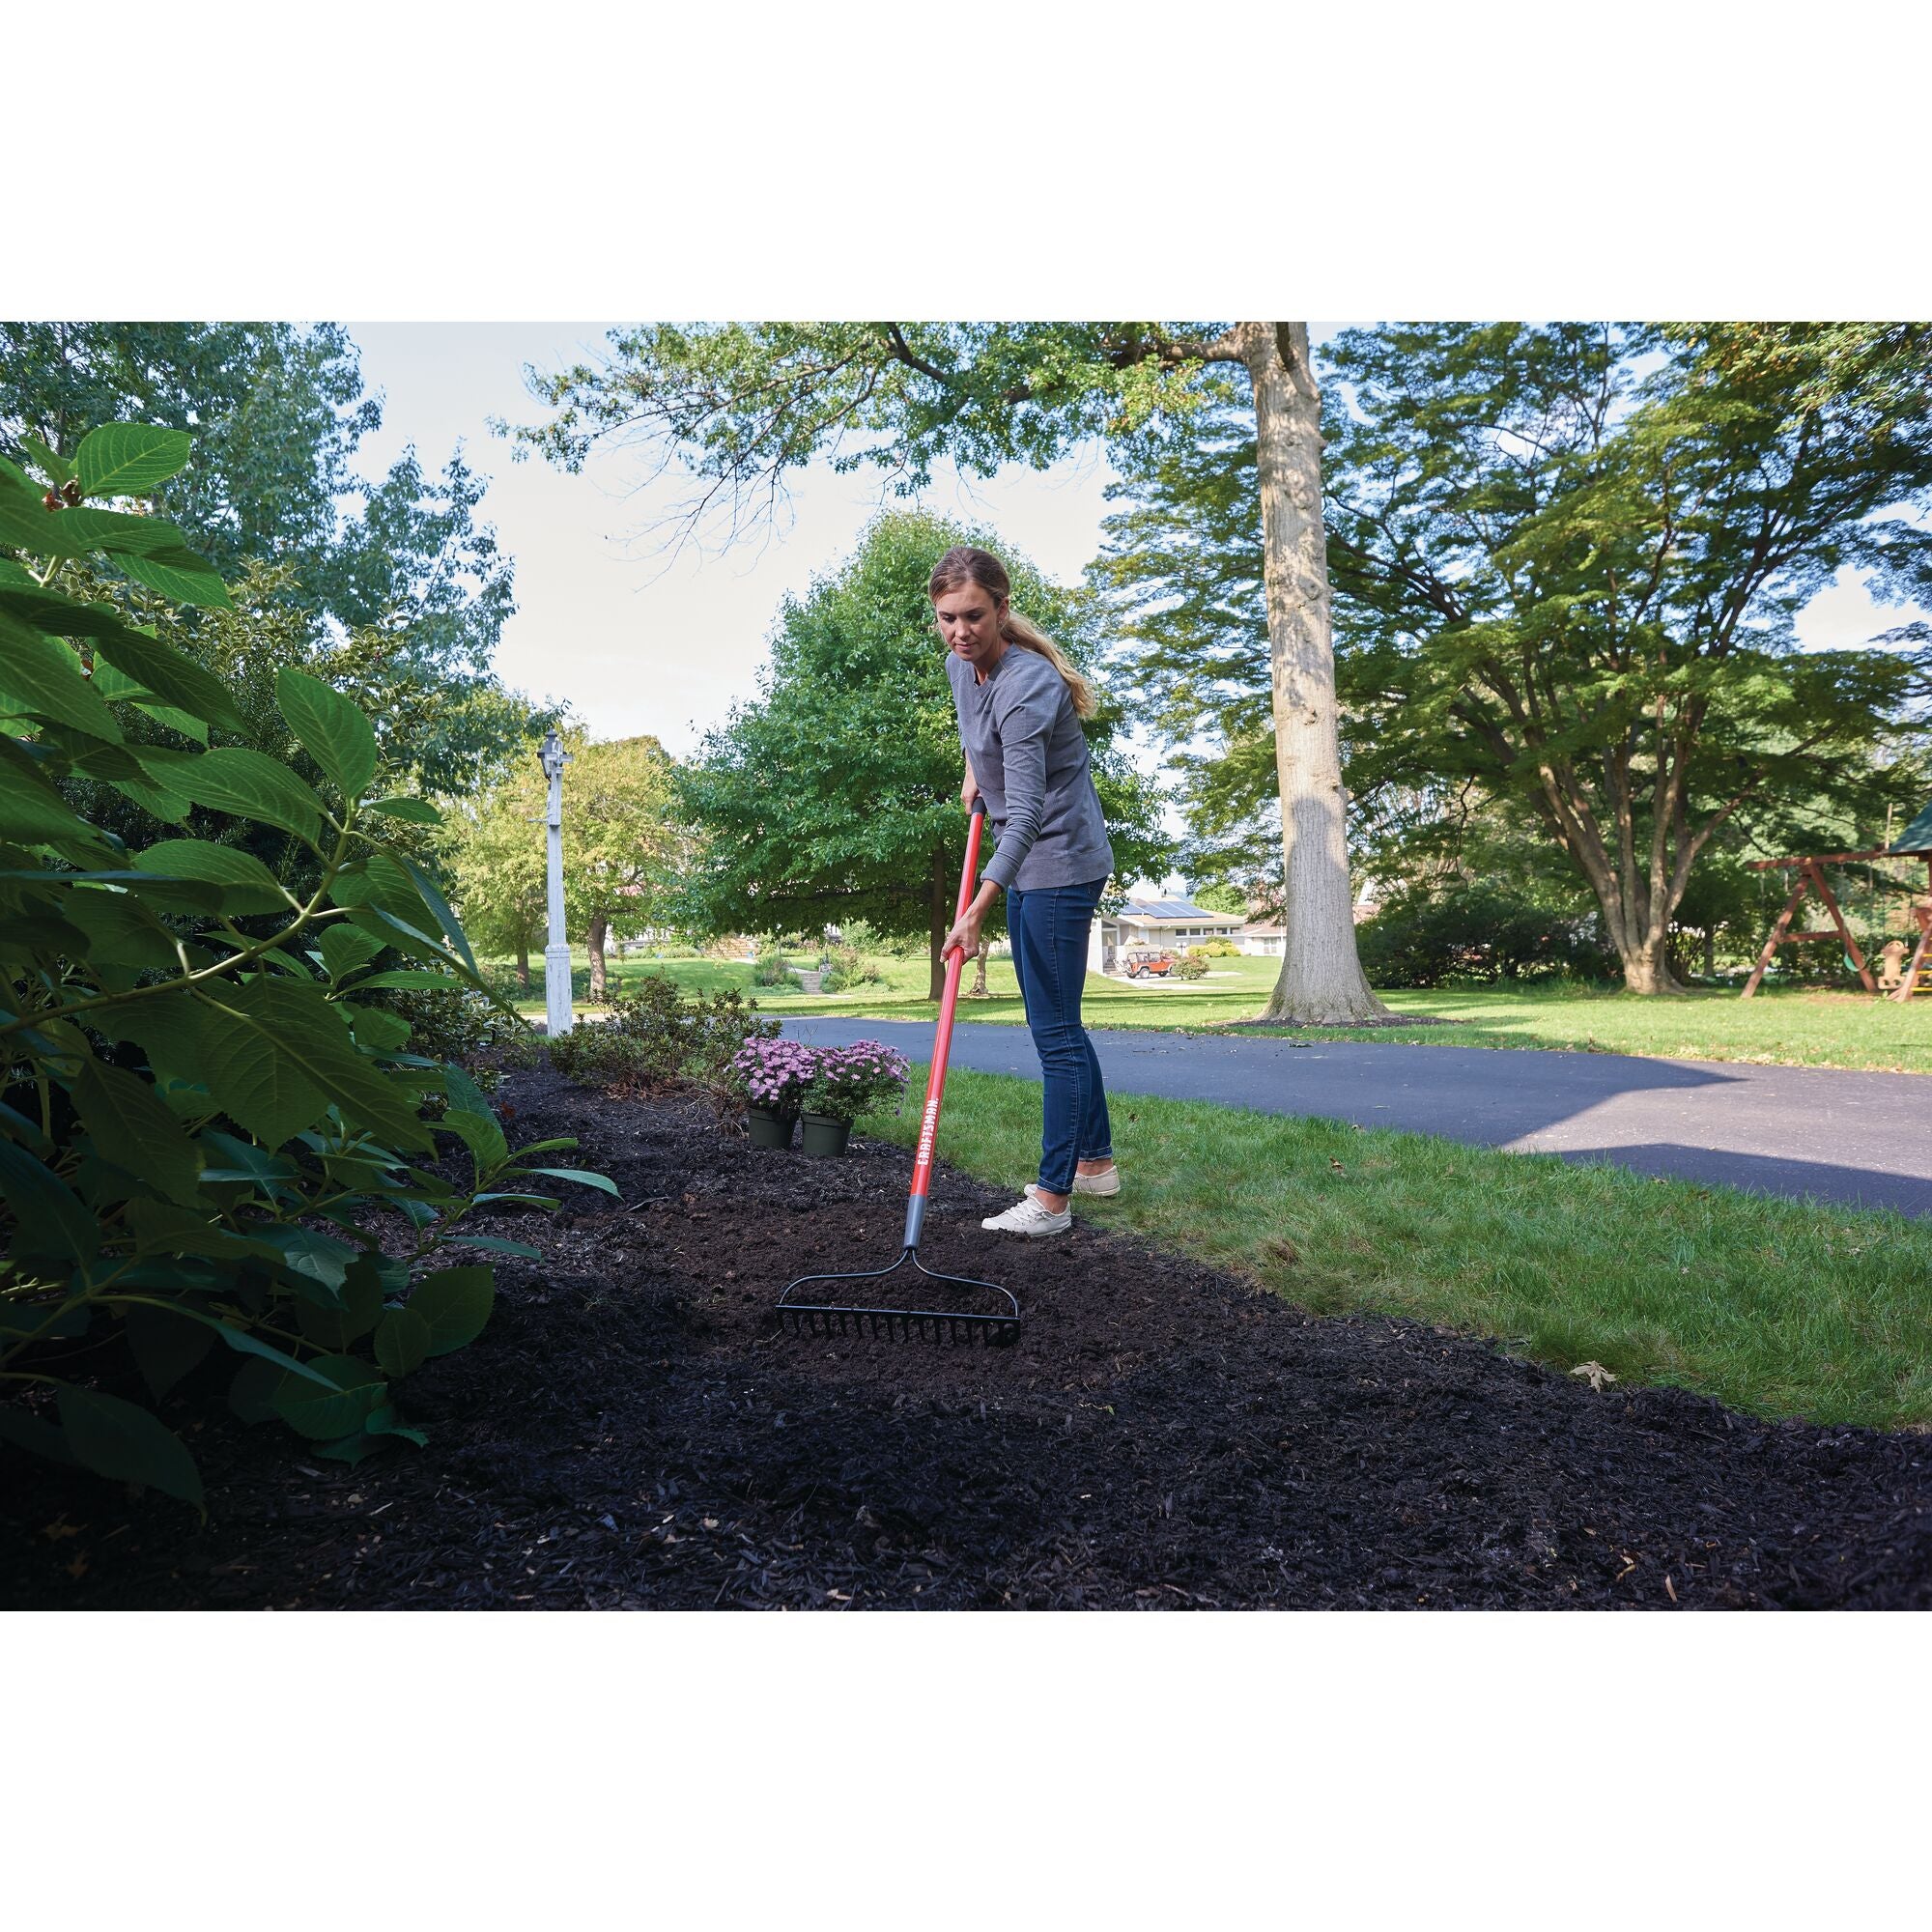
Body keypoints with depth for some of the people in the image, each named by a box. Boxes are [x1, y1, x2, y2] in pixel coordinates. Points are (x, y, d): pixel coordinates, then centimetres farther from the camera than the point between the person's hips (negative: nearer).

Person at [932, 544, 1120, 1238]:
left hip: (1060, 862, -10)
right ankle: (1096, 1161, 28)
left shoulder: (1026, 686, -25)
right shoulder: (960, 664, 2)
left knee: (1054, 1030, -8)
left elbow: (1026, 813, -31)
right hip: (1029, 865, 10)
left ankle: (1053, 1197, -1)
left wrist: (977, 909, -36)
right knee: (1056, 1023, 15)